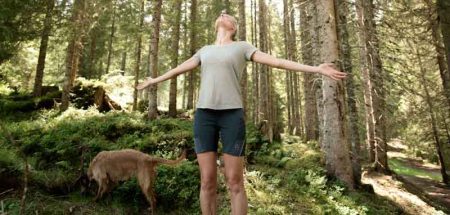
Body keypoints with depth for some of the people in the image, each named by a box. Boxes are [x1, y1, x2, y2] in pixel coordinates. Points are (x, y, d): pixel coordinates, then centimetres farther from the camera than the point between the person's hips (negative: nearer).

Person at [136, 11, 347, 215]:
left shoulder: (242, 46, 13)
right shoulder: (205, 50, 23)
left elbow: (276, 61, 7)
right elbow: (179, 68, 34)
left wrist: (317, 69, 1)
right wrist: (154, 81, 45)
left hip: (231, 114, -3)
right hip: (204, 114, 3)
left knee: (234, 182, -2)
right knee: (207, 181, 1)